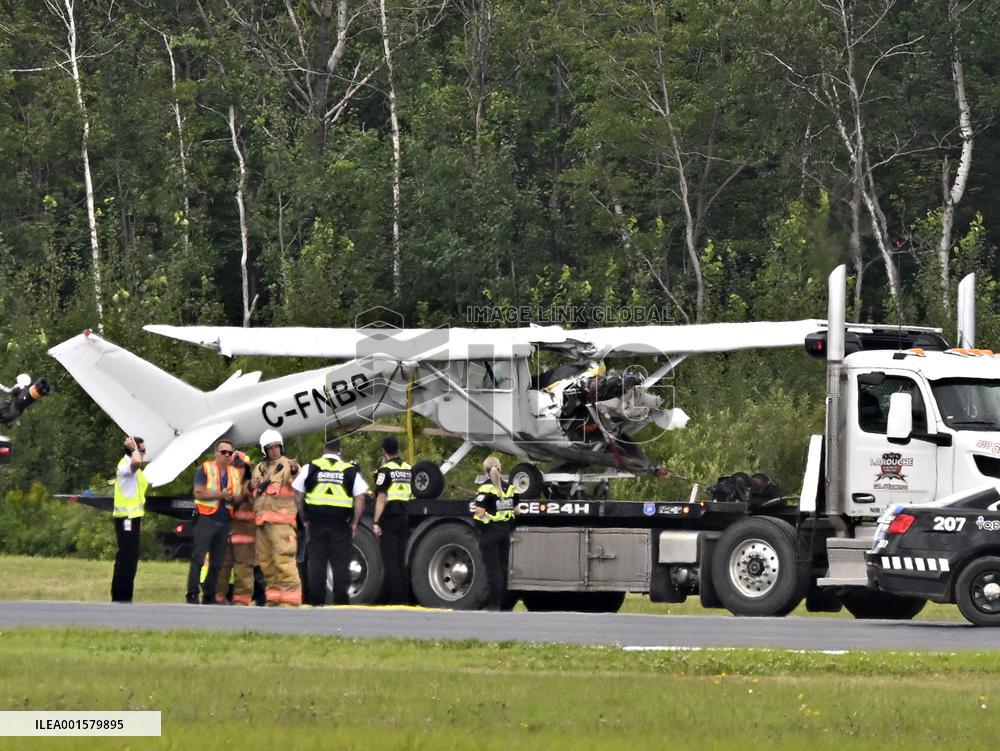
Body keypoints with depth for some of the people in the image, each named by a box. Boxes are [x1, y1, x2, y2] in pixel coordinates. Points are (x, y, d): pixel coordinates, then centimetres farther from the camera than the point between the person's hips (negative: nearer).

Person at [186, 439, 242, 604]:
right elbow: (199, 493, -12)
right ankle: (192, 595, -10)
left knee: (217, 562, 8)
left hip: (224, 521, 6)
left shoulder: (235, 474, 15)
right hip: (205, 520, -6)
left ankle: (209, 596, 14)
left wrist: (233, 497, -4)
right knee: (198, 559, -9)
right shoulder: (205, 469, -2)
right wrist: (221, 494, -16)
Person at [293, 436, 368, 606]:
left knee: (316, 563, 5)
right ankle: (341, 601, 1)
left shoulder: (310, 468, 3)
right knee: (341, 564, 3)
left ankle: (316, 600, 4)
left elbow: (298, 495, 4)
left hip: (316, 523, 1)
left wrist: (305, 519, 11)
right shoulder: (350, 470, 1)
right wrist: (354, 523, 4)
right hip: (341, 526, -1)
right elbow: (360, 499, -2)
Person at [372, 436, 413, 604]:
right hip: (404, 517, 7)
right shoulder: (408, 469, 10)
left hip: (389, 517, -7)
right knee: (401, 560, 12)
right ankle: (404, 597, 13)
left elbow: (381, 498, -15)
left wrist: (376, 522, -15)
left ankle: (395, 598, -8)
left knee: (390, 560, -4)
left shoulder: (385, 470, -11)